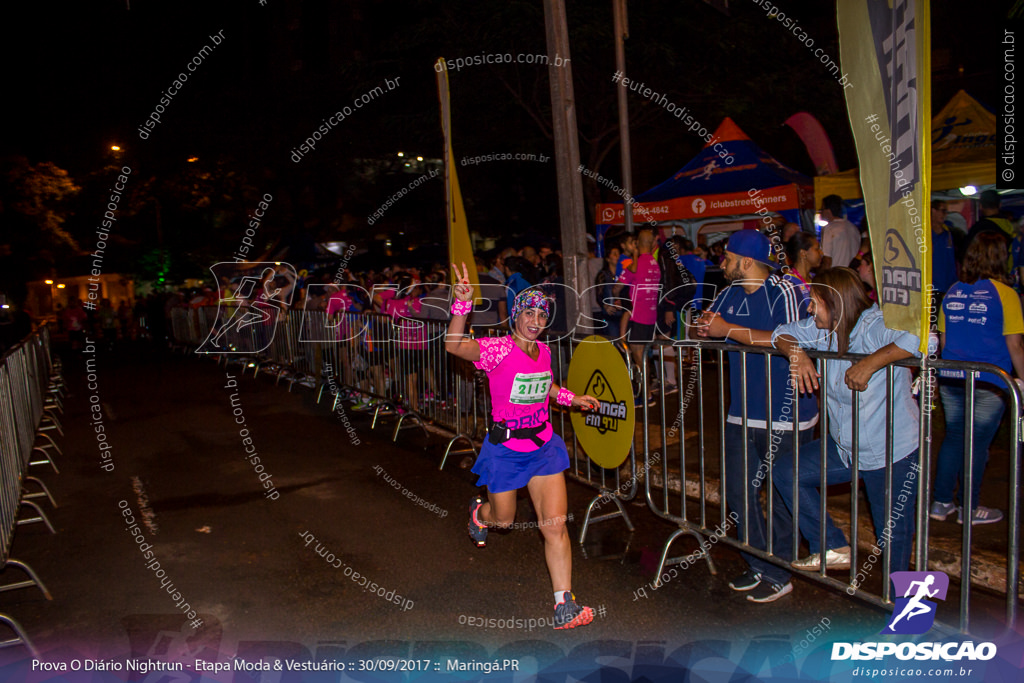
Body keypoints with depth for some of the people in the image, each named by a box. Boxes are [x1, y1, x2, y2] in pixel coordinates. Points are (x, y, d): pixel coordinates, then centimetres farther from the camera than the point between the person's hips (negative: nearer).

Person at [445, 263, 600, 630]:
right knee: (504, 518, 17)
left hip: (543, 447, 4)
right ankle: (480, 512, 56)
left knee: (555, 524, -4)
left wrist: (572, 398, 16)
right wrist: (462, 304, -47)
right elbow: (455, 346, -35)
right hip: (505, 450, -4)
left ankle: (564, 605, 3)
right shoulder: (497, 349, -16)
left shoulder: (543, 351, 3)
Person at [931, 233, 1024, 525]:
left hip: (950, 378, 5)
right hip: (988, 382, -4)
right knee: (978, 443, 5)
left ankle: (940, 503, 19)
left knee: (954, 436, 15)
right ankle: (969, 509, 16)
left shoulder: (953, 292, 7)